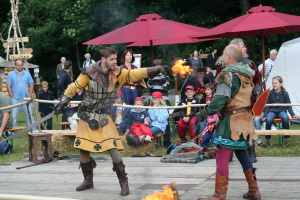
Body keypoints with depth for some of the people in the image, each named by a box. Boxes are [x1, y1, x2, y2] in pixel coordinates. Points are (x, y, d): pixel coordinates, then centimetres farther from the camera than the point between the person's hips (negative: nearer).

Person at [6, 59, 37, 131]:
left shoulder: (27, 74, 10)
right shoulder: (11, 74, 5)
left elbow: (31, 85, 10)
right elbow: (8, 86, 2)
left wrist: (30, 94, -4)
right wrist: (12, 97, -6)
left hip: (26, 99, 1)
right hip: (15, 99, -1)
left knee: (29, 116, 4)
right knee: (13, 117, -1)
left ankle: (34, 130, 8)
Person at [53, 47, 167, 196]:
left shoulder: (116, 73, -7)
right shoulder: (89, 73, -14)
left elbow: (136, 74, -13)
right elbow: (74, 88, -3)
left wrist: (158, 70, -23)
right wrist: (62, 104, -5)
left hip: (104, 117, 0)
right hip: (87, 117, 0)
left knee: (113, 149, -11)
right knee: (83, 149, 7)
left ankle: (124, 182, 1)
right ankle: (88, 180, 26)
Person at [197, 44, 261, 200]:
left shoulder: (228, 74, -14)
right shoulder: (247, 74, 12)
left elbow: (220, 99, -21)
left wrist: (204, 113, -12)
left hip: (232, 121, -9)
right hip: (245, 119, 9)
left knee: (222, 158, -6)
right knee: (242, 154, 19)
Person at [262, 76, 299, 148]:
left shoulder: (285, 93, -2)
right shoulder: (270, 93, -2)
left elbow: (288, 105, 5)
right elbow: (267, 105, 2)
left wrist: (293, 114, -2)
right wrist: (265, 115, -7)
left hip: (282, 110, 0)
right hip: (272, 111, 0)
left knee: (285, 118, -35)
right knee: (268, 120, -34)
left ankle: (286, 139, -18)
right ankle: (268, 139, -13)